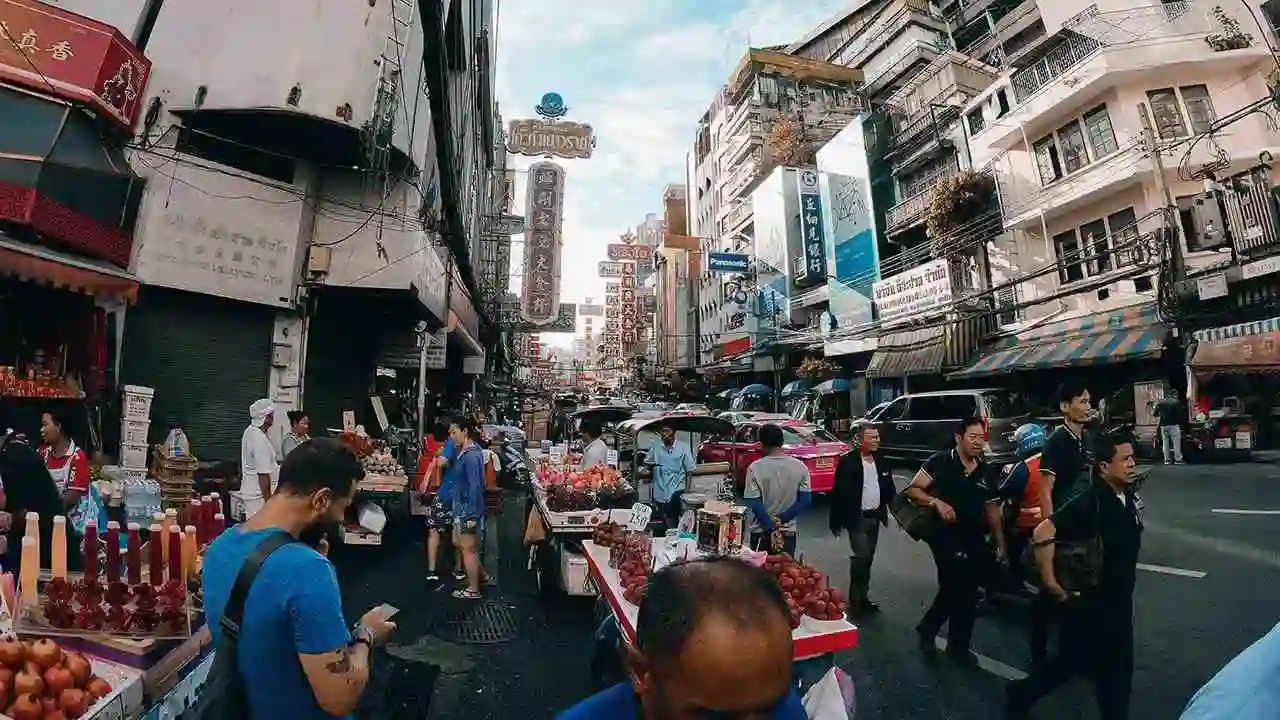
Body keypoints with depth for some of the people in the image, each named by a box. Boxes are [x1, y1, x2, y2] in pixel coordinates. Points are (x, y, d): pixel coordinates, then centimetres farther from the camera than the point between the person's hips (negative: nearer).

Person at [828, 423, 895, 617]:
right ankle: (855, 600, 5)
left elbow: (888, 488, 13)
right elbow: (839, 492, -13)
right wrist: (836, 520, -13)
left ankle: (862, 597, 26)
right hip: (857, 518, -6)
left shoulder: (881, 461, 6)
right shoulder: (848, 461, -14)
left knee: (868, 558, 13)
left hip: (875, 517, 6)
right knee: (861, 557, -9)